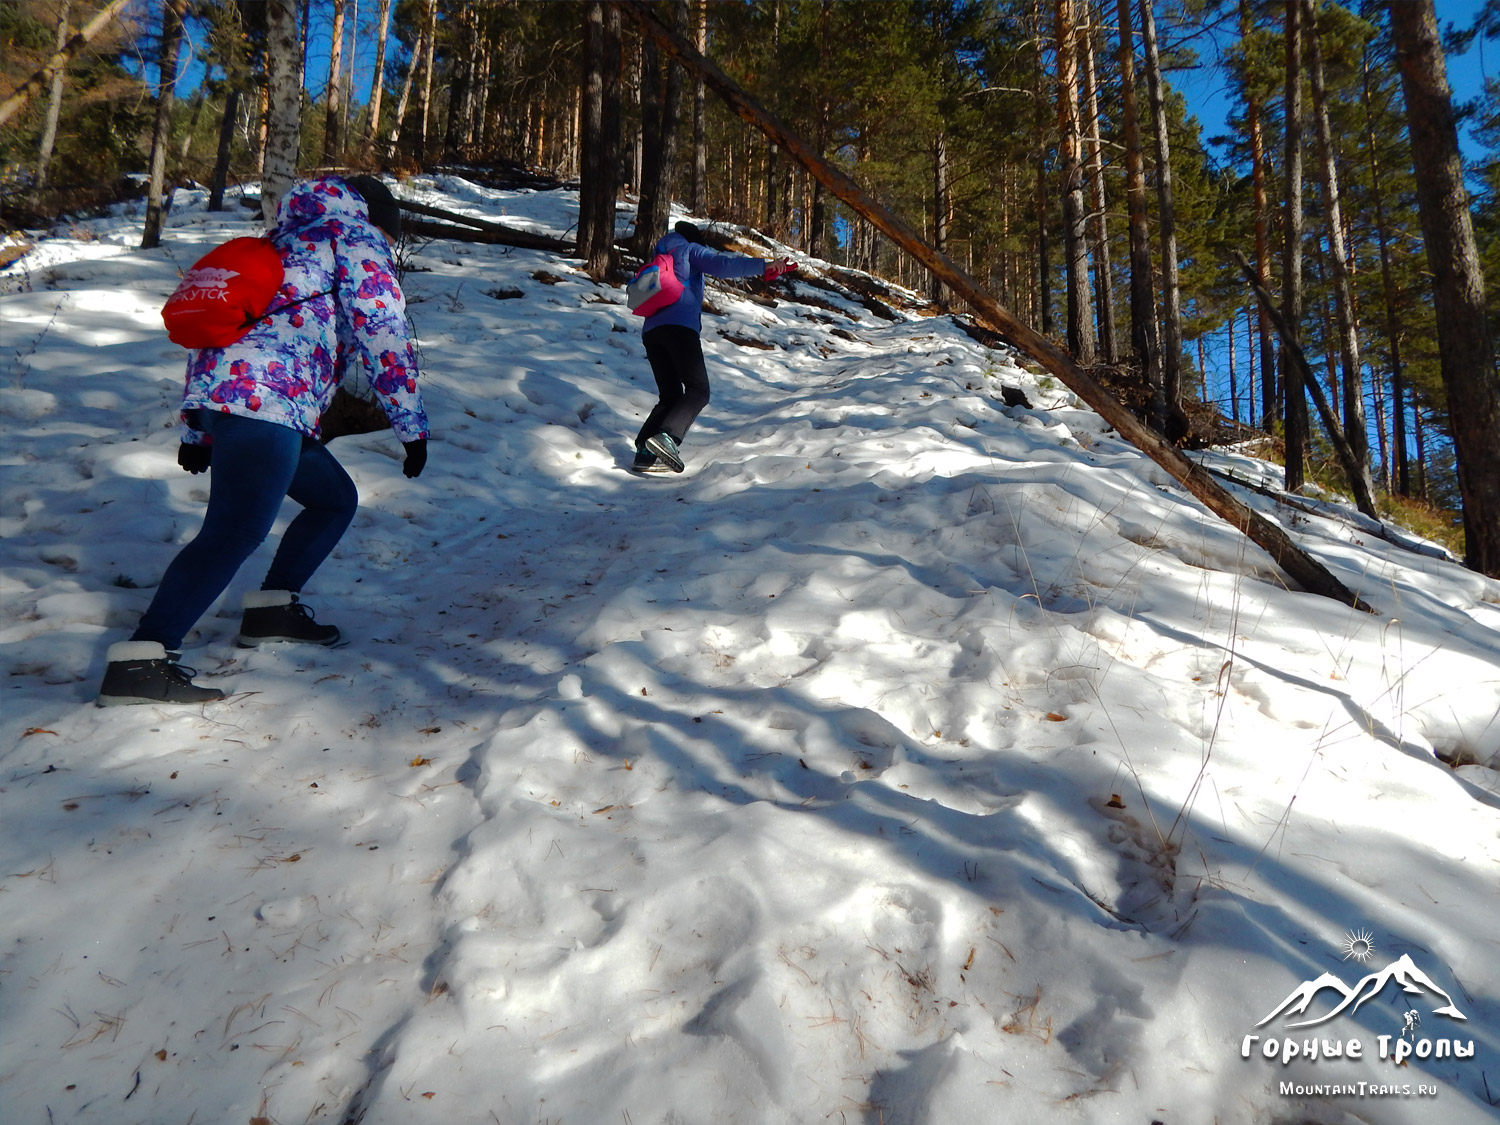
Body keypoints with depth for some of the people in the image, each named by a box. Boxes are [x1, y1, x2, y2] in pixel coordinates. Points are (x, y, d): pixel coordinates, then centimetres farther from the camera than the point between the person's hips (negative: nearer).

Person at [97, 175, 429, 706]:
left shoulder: (290, 240, 34)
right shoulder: (357, 236, 10)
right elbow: (383, 334, -3)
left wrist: (197, 432, 30)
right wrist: (412, 427, 0)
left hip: (215, 389, 9)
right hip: (266, 401, -9)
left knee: (335, 500, 19)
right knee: (235, 532, -18)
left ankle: (273, 608, 18)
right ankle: (138, 662, -25)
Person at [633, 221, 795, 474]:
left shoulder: (658, 262, 34)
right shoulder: (689, 250, 14)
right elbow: (721, 264, -3)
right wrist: (762, 265, -11)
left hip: (650, 331, 7)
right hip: (679, 326, -7)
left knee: (670, 396, 9)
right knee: (698, 390, -12)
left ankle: (645, 453, -6)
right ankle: (666, 436, -34)